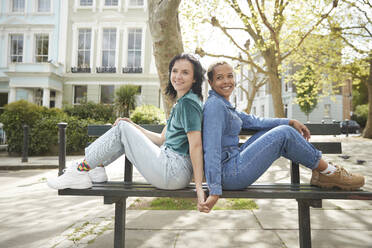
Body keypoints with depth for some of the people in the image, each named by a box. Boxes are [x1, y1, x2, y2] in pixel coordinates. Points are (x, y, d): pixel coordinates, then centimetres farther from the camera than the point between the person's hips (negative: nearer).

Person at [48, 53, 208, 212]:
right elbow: (162, 139, 20)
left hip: (175, 172, -9)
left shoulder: (189, 102, -11)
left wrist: (199, 187, -21)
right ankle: (95, 168, 14)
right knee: (126, 130, 15)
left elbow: (196, 145, -19)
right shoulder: (180, 103, 18)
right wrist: (133, 126, 14)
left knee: (122, 128, -7)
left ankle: (80, 171, 0)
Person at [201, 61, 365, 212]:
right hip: (229, 173, -10)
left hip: (233, 165, 10)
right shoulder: (214, 105, -16)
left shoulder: (223, 104, 15)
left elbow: (252, 121, 18)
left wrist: (290, 122, 15)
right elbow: (212, 149, -23)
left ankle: (319, 173, 13)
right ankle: (328, 172, 6)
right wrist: (215, 191, -26)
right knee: (284, 133, -11)